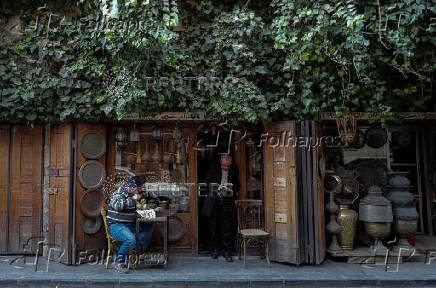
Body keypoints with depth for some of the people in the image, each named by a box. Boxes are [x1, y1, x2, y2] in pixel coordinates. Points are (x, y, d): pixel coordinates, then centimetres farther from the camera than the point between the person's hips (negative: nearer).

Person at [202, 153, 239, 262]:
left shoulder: (234, 170, 8)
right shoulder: (213, 169, 4)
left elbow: (237, 184, 14)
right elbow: (207, 182, 4)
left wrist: (232, 187, -8)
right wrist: (217, 186, -12)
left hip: (228, 201, 0)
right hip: (215, 200, 0)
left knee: (227, 226, -2)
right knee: (214, 226, 7)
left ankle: (227, 250, 7)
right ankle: (215, 249, 21)